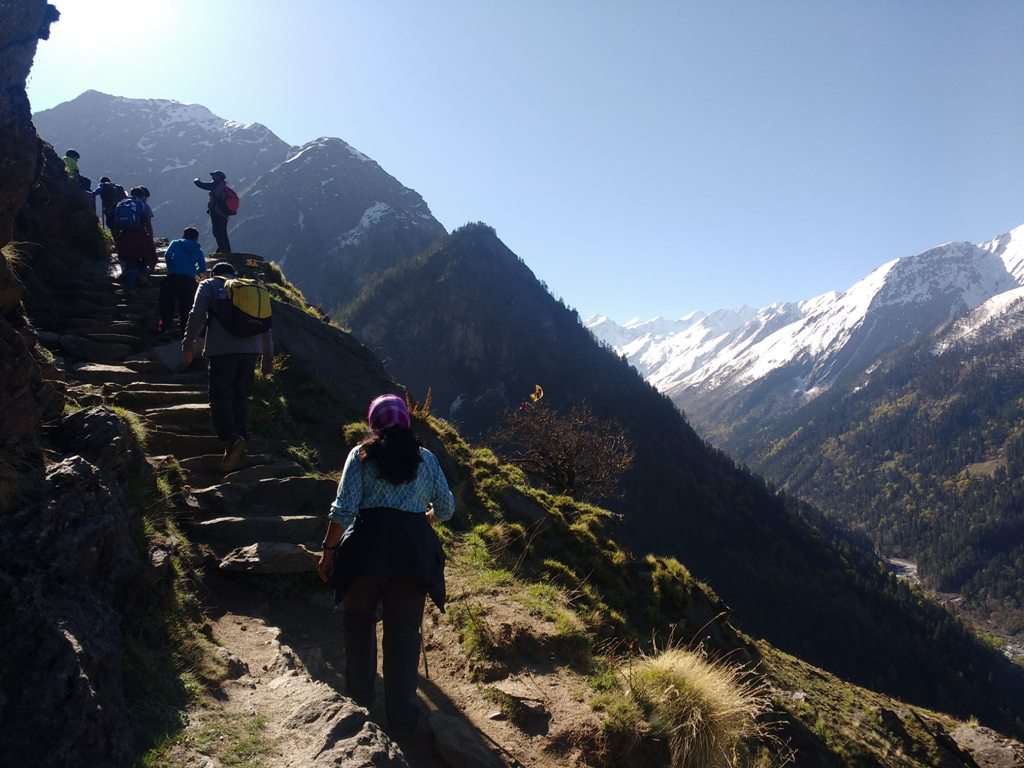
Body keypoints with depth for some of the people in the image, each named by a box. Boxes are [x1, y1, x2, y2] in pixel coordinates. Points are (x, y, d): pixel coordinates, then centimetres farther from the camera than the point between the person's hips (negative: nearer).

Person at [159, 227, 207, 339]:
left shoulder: (175, 243, 12)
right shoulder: (198, 250, 15)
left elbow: (167, 255, -5)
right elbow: (203, 268, 5)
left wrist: (170, 268, 12)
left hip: (173, 277, -1)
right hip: (189, 280, 1)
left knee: (167, 304, 7)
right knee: (186, 306, 9)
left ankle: (165, 329, -1)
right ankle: (185, 331, 6)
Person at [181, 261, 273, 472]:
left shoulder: (209, 285, 16)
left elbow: (197, 313, -1)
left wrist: (189, 342, 0)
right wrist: (268, 357, 24)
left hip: (223, 348, -4)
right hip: (251, 348, 4)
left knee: (220, 396, -5)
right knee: (240, 396, 13)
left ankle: (232, 439, -25)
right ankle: (241, 436, 8)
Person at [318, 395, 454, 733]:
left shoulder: (361, 454, 5)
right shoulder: (426, 458, 11)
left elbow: (344, 509, -4)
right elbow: (446, 507, 15)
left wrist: (329, 549, 6)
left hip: (368, 542, -1)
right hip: (414, 548, 1)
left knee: (359, 617, 21)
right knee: (404, 628, 9)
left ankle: (360, 696, 29)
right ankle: (402, 712, 16)